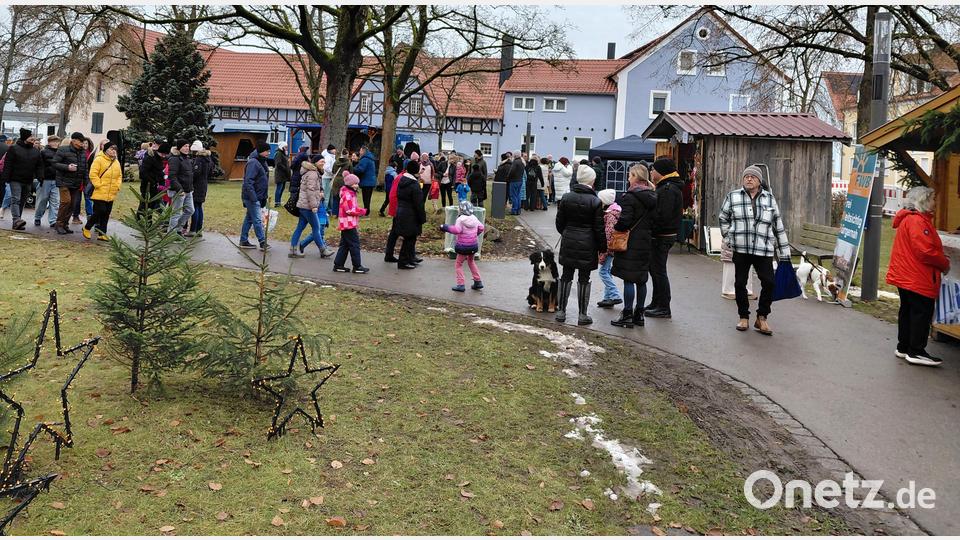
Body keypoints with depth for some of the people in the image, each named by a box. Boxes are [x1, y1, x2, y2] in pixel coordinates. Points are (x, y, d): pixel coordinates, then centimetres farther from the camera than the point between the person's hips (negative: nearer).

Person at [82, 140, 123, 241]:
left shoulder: (116, 162, 13)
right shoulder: (99, 159, -9)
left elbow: (119, 175, 20)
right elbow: (93, 174, -13)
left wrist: (117, 186, 8)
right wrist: (98, 185, -14)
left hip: (111, 194, 7)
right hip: (100, 193, -7)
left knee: (106, 215, 8)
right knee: (100, 212, -9)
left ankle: (102, 234, 16)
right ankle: (87, 228, 12)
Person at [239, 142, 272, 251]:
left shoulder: (262, 162, 13)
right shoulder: (253, 163, -18)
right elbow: (248, 181, -23)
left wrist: (264, 197, 19)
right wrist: (253, 197, -26)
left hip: (257, 197, 10)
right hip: (252, 197, -10)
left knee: (249, 219, 14)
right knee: (257, 220, -6)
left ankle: (244, 241, 21)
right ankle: (263, 242, -2)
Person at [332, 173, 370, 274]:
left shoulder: (350, 193, 17)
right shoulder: (347, 195, -16)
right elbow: (351, 210, -21)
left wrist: (361, 210, 8)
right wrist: (364, 211, -12)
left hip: (345, 224, 11)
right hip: (348, 224, -11)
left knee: (344, 245, 14)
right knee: (354, 244, -5)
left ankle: (338, 265, 18)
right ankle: (357, 267, 0)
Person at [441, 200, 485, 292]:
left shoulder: (460, 219, -16)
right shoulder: (474, 218, 3)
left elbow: (457, 230, -27)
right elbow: (481, 227, 11)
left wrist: (446, 228, -18)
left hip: (463, 246, -6)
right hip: (474, 245, 6)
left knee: (458, 264, 7)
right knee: (471, 262, 26)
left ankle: (460, 284, 1)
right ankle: (478, 281, 25)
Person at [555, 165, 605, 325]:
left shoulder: (566, 198, 0)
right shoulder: (595, 202, -11)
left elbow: (559, 222, 6)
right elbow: (599, 229, -8)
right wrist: (602, 248, 1)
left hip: (568, 242, 3)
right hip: (587, 244, -3)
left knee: (566, 277, 11)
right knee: (584, 279, 4)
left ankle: (561, 311, 15)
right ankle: (582, 314, 10)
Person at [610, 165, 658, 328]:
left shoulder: (630, 196, -14)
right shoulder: (653, 197, 10)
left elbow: (625, 221, -20)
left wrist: (615, 227, -3)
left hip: (631, 243, -8)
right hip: (646, 242, 8)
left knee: (629, 280, -3)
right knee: (641, 280, 13)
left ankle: (627, 316, 0)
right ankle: (639, 314, 20)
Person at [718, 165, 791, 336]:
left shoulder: (769, 199, 9)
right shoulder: (732, 197, 6)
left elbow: (779, 227, 11)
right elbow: (723, 219, 18)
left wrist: (784, 254, 9)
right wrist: (729, 238, 8)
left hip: (764, 250, 0)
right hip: (740, 249, 0)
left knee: (769, 283, -7)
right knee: (740, 284, 5)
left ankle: (762, 318, 9)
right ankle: (744, 317, 21)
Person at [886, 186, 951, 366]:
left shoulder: (908, 218, 16)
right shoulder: (917, 221, -17)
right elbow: (925, 251, -23)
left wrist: (941, 261, 12)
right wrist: (945, 264, -9)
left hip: (906, 276, 11)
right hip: (918, 279, -11)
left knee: (908, 311, 15)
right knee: (922, 313, -5)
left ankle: (903, 347, 21)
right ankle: (916, 352, -1)